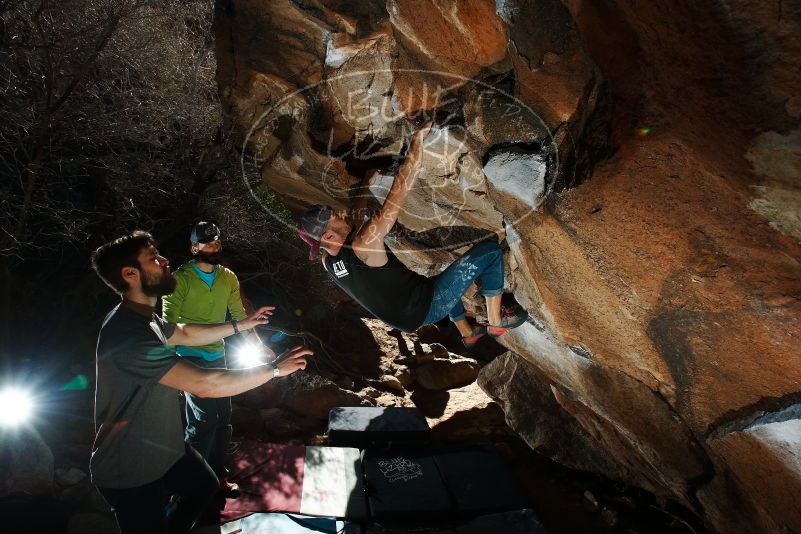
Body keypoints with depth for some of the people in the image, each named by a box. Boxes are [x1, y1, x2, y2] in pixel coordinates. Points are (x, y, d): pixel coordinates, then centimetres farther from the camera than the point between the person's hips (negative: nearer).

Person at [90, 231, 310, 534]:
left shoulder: (141, 318, 1)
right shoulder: (129, 335, -34)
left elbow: (185, 334, 20)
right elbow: (205, 385, -36)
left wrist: (241, 325, 16)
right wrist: (275, 369, -26)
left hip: (162, 448, 10)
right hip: (131, 471, -9)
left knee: (205, 486, 25)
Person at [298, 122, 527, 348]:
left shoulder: (329, 262, -5)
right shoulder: (363, 246, -30)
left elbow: (354, 220, 15)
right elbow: (398, 193, -31)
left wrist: (366, 184, 22)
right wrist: (418, 142, -23)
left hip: (410, 317, 9)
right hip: (427, 306, -9)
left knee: (445, 279, 39)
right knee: (489, 250, -4)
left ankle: (467, 334, 51)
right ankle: (496, 322, 10)